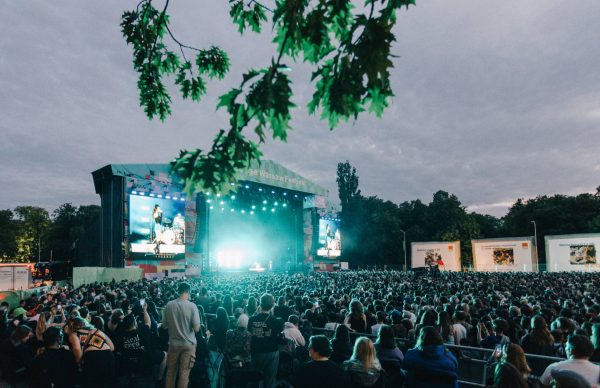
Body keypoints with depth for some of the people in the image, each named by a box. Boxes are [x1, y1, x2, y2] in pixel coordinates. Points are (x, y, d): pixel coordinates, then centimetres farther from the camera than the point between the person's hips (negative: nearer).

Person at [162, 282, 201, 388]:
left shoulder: (169, 305, -7)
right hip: (188, 344, -3)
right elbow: (196, 329, -15)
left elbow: (164, 325, 2)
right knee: (184, 373, 7)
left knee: (171, 372, 18)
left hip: (173, 343, 3)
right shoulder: (192, 306, -15)